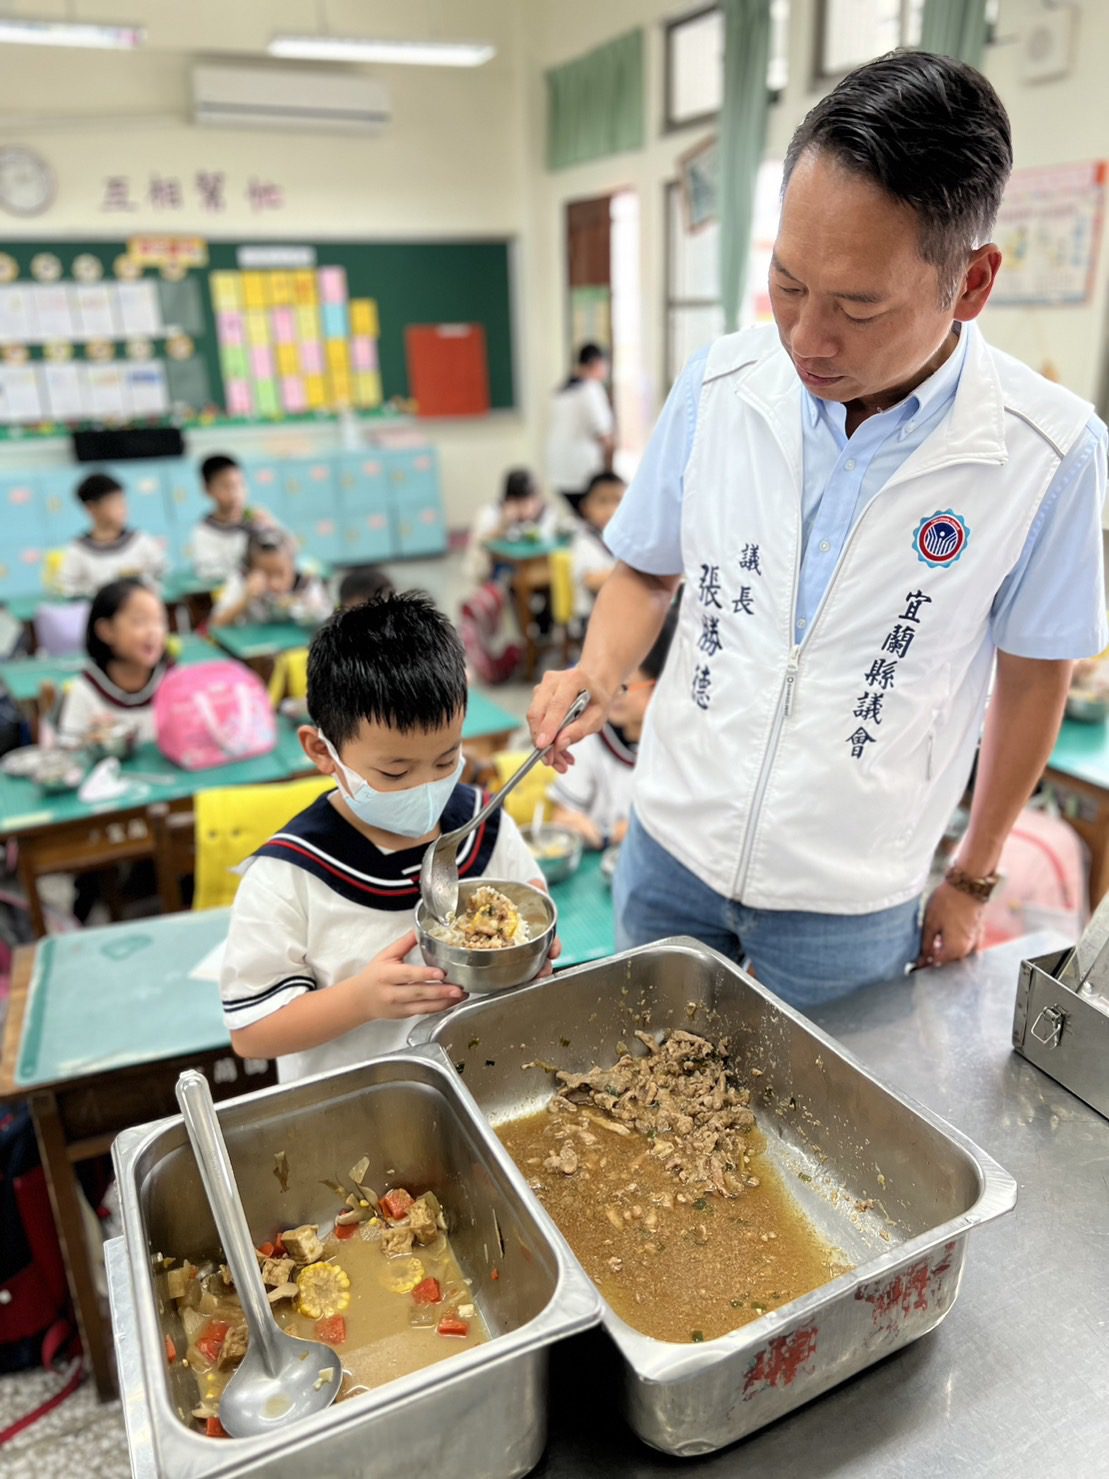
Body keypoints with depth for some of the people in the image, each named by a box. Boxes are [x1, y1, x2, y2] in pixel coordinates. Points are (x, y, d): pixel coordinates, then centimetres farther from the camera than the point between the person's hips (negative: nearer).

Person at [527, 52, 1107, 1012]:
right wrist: (601, 669, -17)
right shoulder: (719, 385, -11)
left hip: (851, 901, -2)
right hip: (671, 848, 3)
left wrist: (973, 880, 5)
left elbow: (1032, 674, -3)